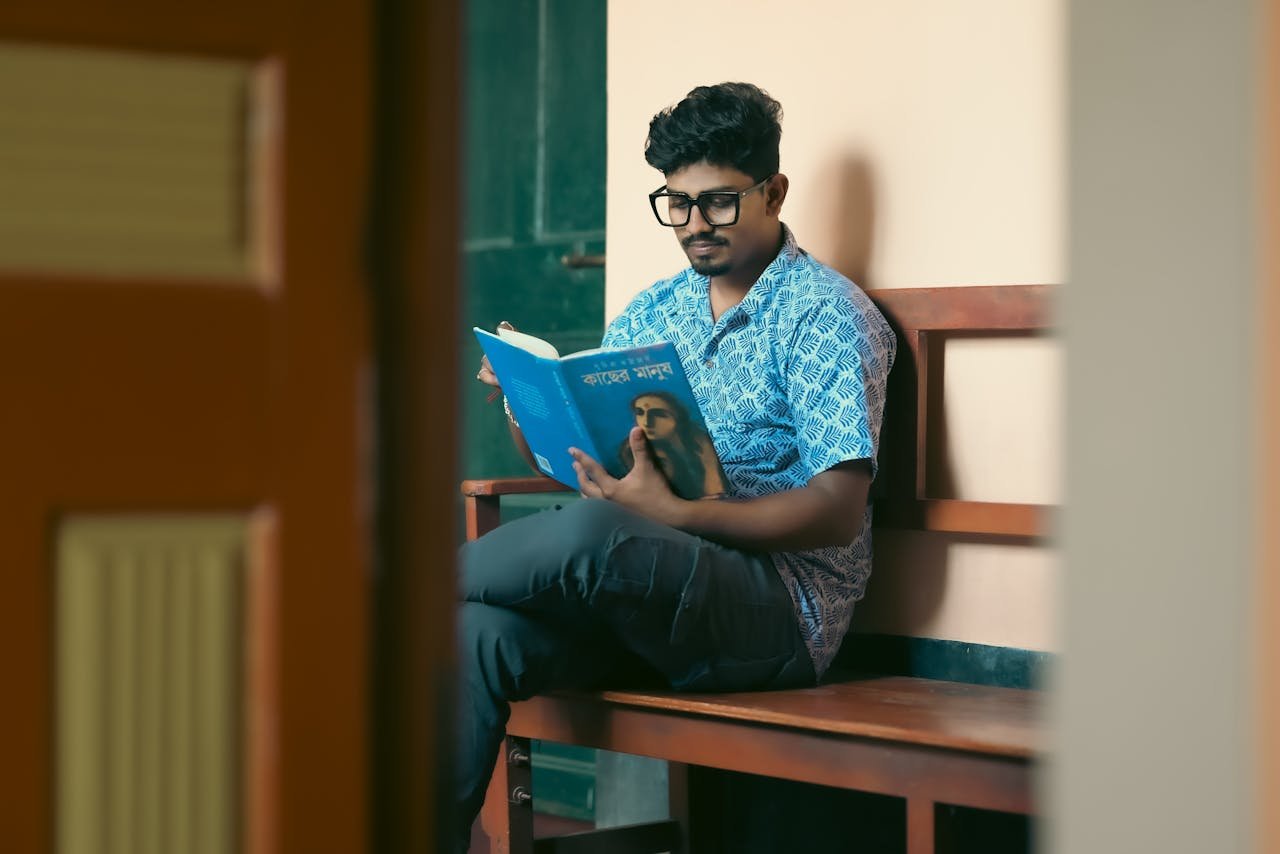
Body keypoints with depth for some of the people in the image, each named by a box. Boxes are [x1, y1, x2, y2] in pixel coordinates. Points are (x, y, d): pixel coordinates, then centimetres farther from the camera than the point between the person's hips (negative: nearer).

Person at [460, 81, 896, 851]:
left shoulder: (826, 316, -3)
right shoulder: (646, 317, 18)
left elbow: (839, 509, -13)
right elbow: (577, 464, 17)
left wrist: (674, 514, -25)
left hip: (782, 605, -6)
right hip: (645, 594, 6)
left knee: (594, 533, -34)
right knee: (481, 632, -25)